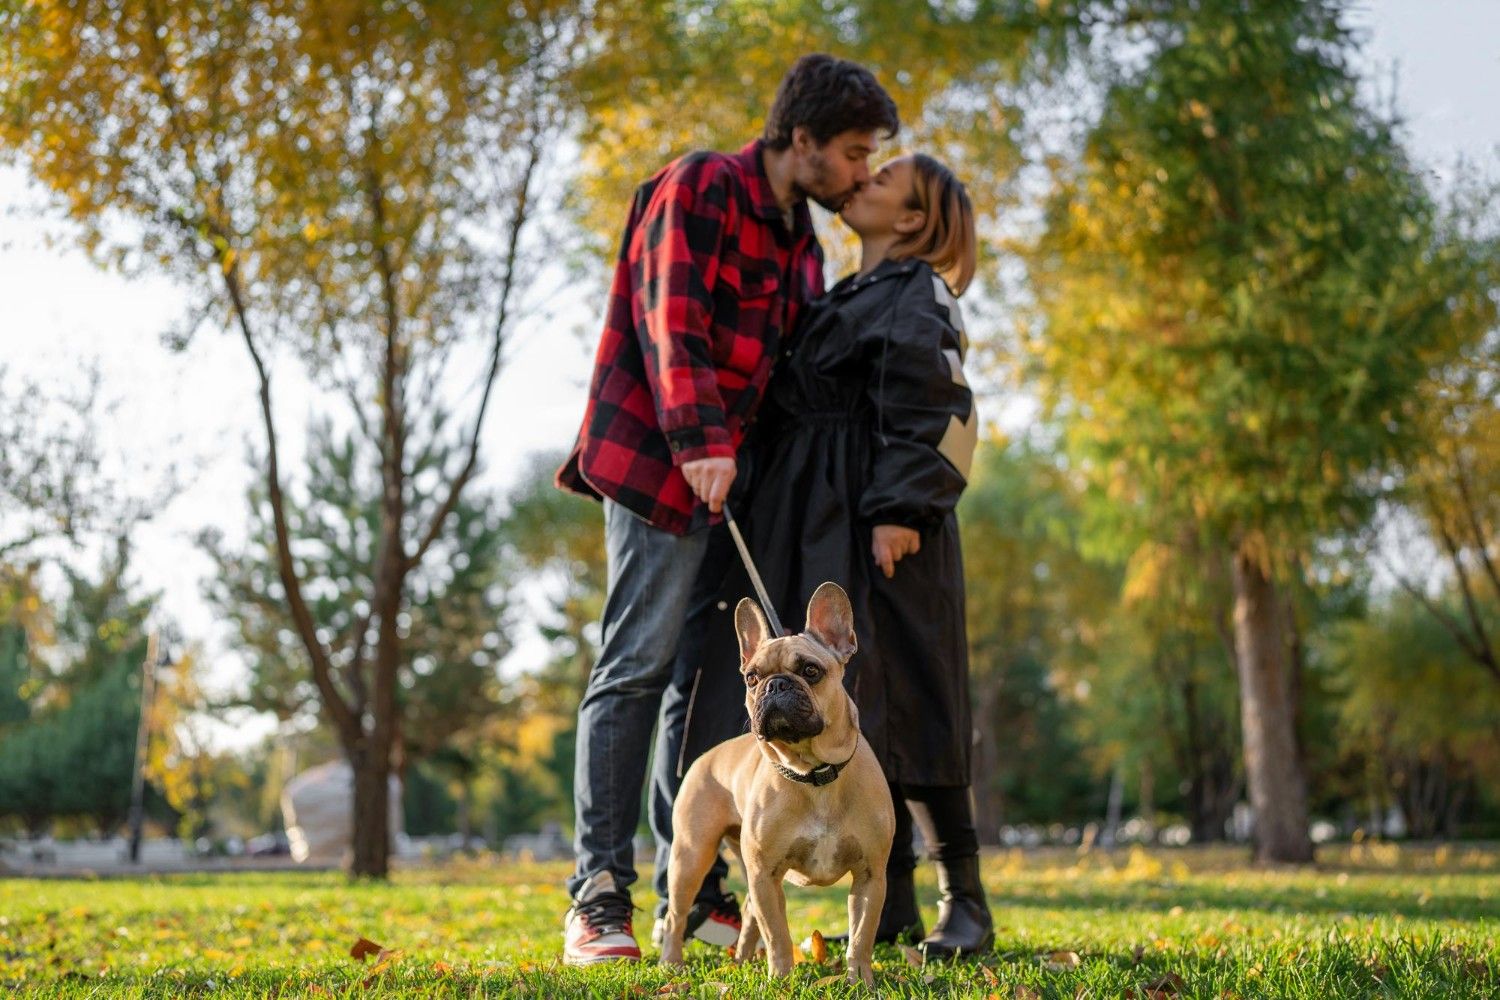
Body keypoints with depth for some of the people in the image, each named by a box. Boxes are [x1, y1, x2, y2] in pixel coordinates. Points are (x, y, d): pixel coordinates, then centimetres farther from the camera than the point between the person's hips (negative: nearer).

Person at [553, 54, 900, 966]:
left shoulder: (800, 240, 21)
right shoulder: (702, 190, -6)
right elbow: (671, 322, -18)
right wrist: (698, 439, -29)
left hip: (735, 478, 8)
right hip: (661, 462, -8)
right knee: (637, 669, -9)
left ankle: (697, 891, 12)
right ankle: (599, 896, -7)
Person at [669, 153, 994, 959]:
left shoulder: (919, 294, -2)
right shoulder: (847, 300, 23)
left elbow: (929, 410, -14)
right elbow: (796, 409, 23)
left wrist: (900, 509, -23)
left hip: (878, 529, -8)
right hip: (816, 532, 8)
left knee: (901, 703, -9)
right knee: (853, 711, 5)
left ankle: (963, 901, -1)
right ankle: (890, 903, 10)